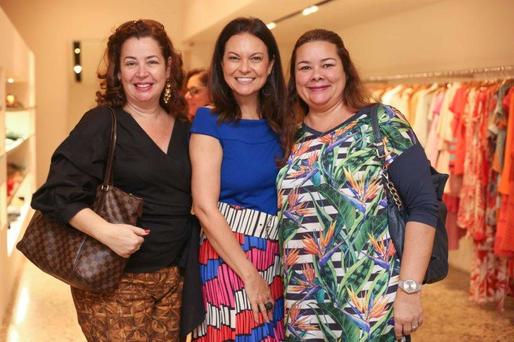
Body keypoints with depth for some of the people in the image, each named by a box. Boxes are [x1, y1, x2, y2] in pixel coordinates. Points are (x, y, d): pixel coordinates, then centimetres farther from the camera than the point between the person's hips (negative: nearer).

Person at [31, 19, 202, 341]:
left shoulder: (185, 130, 7)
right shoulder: (102, 123, -8)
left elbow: (197, 199, 16)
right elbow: (58, 193, -15)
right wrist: (105, 231, -28)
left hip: (174, 279, 5)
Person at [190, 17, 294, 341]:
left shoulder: (280, 122, 6)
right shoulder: (210, 122, -9)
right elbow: (205, 207, -15)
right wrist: (250, 275, -17)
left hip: (277, 254, 5)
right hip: (230, 254, -5)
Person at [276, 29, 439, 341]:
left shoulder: (382, 123, -4)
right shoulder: (292, 139, 8)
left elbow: (423, 206, -10)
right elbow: (285, 217, 12)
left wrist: (409, 289, -16)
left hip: (372, 304, -4)